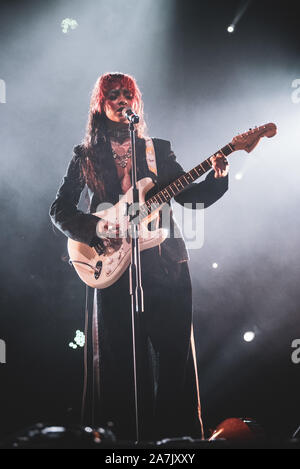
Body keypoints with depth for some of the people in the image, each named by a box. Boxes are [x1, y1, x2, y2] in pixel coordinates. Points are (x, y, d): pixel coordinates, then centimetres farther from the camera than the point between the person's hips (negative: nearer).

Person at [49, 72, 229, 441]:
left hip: (166, 262, 1)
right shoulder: (86, 156, 10)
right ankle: (124, 432, 14)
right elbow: (60, 209, 8)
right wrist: (93, 232, -9)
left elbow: (190, 196, 10)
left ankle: (176, 432, 12)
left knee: (174, 353, 2)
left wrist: (217, 179, -9)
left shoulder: (159, 150, 14)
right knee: (121, 356, 2)